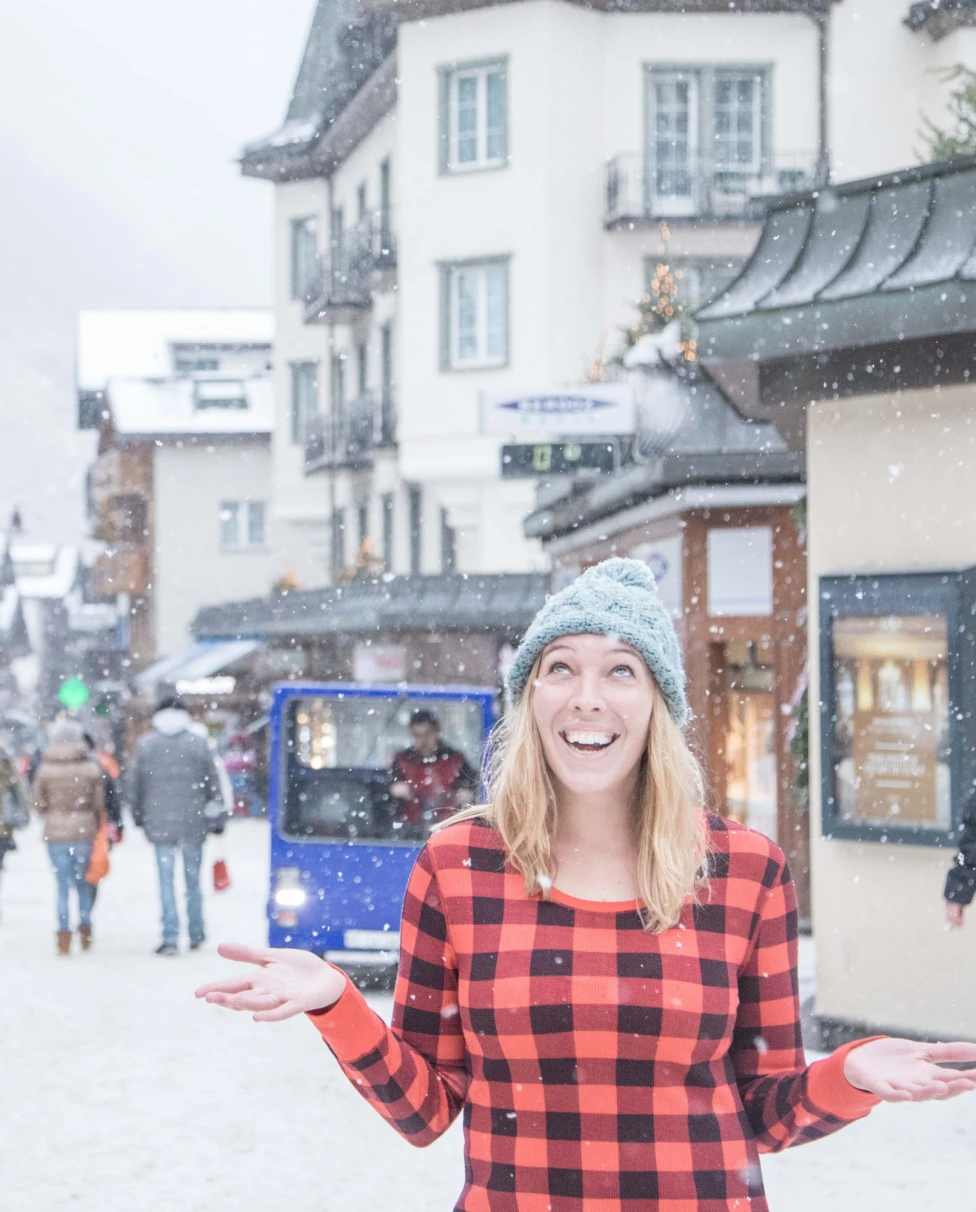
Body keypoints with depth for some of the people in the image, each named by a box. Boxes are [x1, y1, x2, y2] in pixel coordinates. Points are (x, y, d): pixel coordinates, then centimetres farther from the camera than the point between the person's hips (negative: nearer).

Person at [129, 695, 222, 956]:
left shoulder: (145, 744, 1)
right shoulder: (198, 743, 0)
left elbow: (135, 785, 4)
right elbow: (213, 783, 2)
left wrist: (138, 816, 16)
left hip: (160, 824, 0)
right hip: (193, 822, 0)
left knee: (166, 880, 1)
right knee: (193, 879, 11)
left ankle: (170, 937, -6)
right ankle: (196, 935, 18)